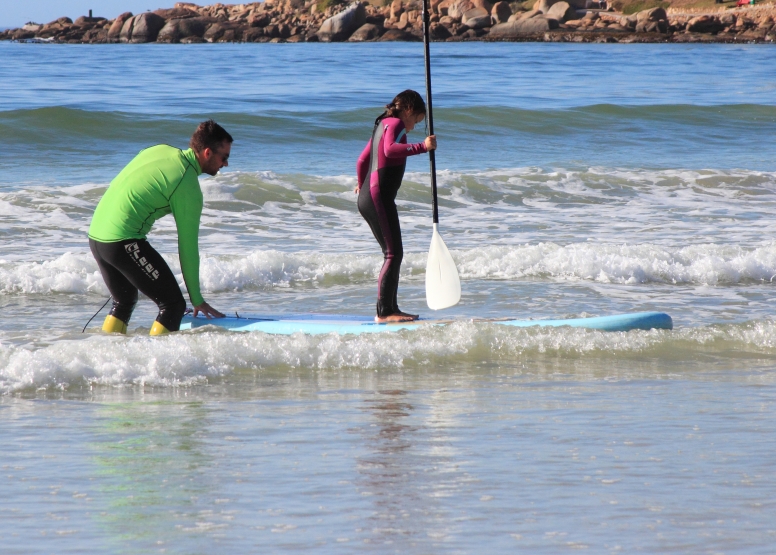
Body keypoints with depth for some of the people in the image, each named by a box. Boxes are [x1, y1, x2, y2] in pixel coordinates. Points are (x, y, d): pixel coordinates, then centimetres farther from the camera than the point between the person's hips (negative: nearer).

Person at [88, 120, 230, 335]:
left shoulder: (160, 150, 14)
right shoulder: (188, 187, -9)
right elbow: (188, 246, -5)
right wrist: (197, 299, 4)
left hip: (95, 234, 9)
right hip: (124, 241, -9)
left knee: (125, 302, 27)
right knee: (173, 305, -4)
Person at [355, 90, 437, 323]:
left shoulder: (382, 124, 21)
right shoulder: (396, 123, -7)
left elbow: (362, 159, 32)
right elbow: (390, 149, -29)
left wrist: (362, 185, 48)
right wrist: (422, 147, -33)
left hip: (368, 197, 11)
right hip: (379, 196, -11)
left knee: (393, 253, 14)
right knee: (394, 253, -12)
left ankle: (391, 309, 16)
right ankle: (384, 311, -16)